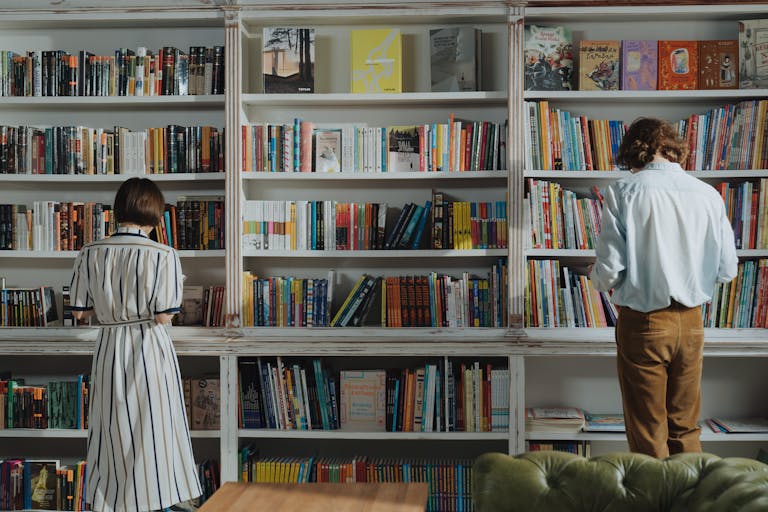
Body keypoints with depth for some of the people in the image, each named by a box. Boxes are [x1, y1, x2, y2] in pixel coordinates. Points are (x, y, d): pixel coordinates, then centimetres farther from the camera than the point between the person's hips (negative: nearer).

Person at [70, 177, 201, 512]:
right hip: (149, 350, -3)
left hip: (109, 350, 3)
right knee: (152, 432, 8)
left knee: (112, 432, 15)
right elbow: (163, 316, -14)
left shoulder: (90, 254, -3)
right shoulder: (163, 256, -13)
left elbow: (79, 312, 1)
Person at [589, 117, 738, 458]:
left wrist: (595, 276, 8)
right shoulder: (707, 194, -1)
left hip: (643, 324, -3)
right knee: (685, 431, 17)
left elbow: (609, 273, -15)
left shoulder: (623, 192, -11)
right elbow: (727, 270, 4)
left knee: (648, 436, 8)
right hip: (691, 324, 4)